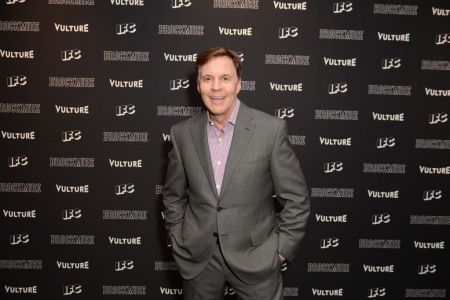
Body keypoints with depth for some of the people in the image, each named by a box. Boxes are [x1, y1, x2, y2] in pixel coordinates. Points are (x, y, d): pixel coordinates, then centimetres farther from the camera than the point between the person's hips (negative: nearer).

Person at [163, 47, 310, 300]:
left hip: (255, 259, -2)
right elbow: (173, 195, 9)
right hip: (198, 260, 3)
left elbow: (297, 199, -6)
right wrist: (179, 243, 5)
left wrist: (281, 251, -6)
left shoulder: (272, 129, -11)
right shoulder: (182, 133, -2)